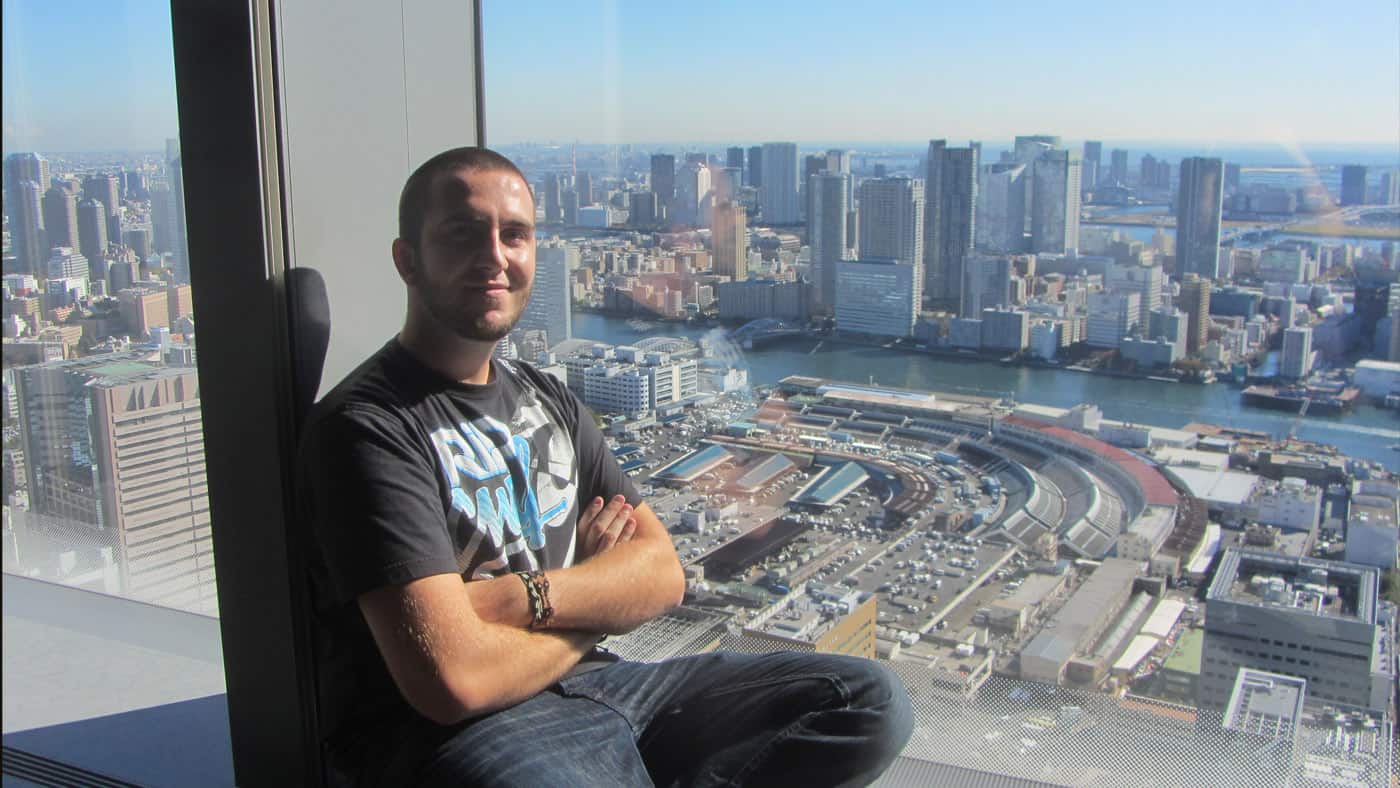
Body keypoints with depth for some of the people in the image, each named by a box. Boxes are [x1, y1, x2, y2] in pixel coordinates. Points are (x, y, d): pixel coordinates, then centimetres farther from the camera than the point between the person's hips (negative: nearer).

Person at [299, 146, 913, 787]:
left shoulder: (549, 400, 15)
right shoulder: (365, 425, -10)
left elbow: (663, 572, 7)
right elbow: (454, 679, -20)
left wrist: (523, 597, -13)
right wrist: (595, 608, -1)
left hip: (590, 684, 8)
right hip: (450, 733, -8)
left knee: (870, 702, -3)